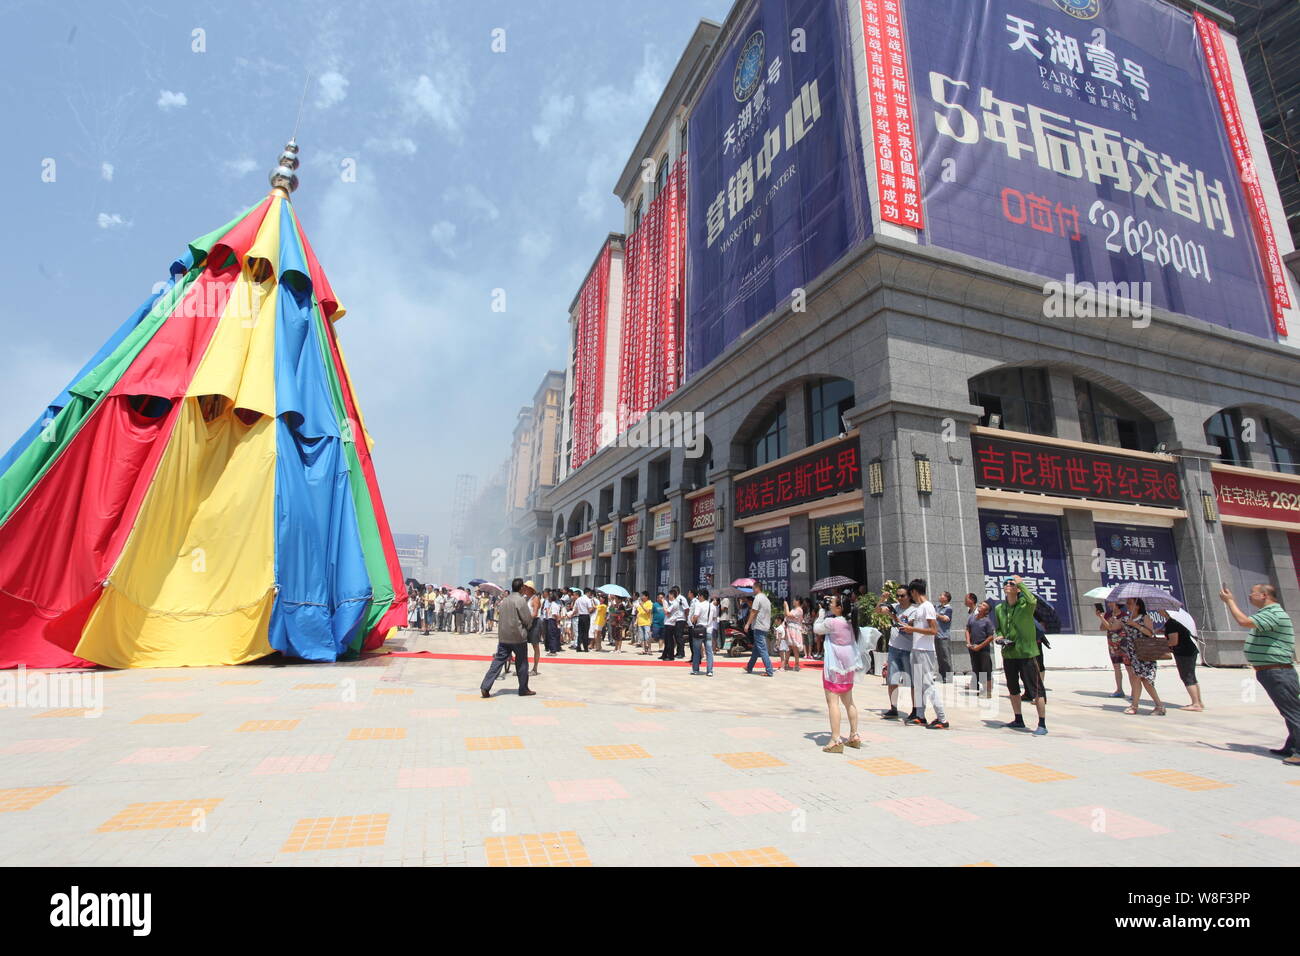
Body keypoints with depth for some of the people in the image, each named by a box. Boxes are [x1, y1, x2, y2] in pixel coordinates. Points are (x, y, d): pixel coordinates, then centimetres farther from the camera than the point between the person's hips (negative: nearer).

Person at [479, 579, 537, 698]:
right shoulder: (521, 600, -13)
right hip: (518, 637, -6)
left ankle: (485, 687, -4)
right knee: (522, 663, 8)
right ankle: (523, 689, 17)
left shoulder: (505, 600, 9)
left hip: (503, 637, 6)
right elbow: (528, 619, -12)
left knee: (498, 661, 5)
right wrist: (526, 628, 10)